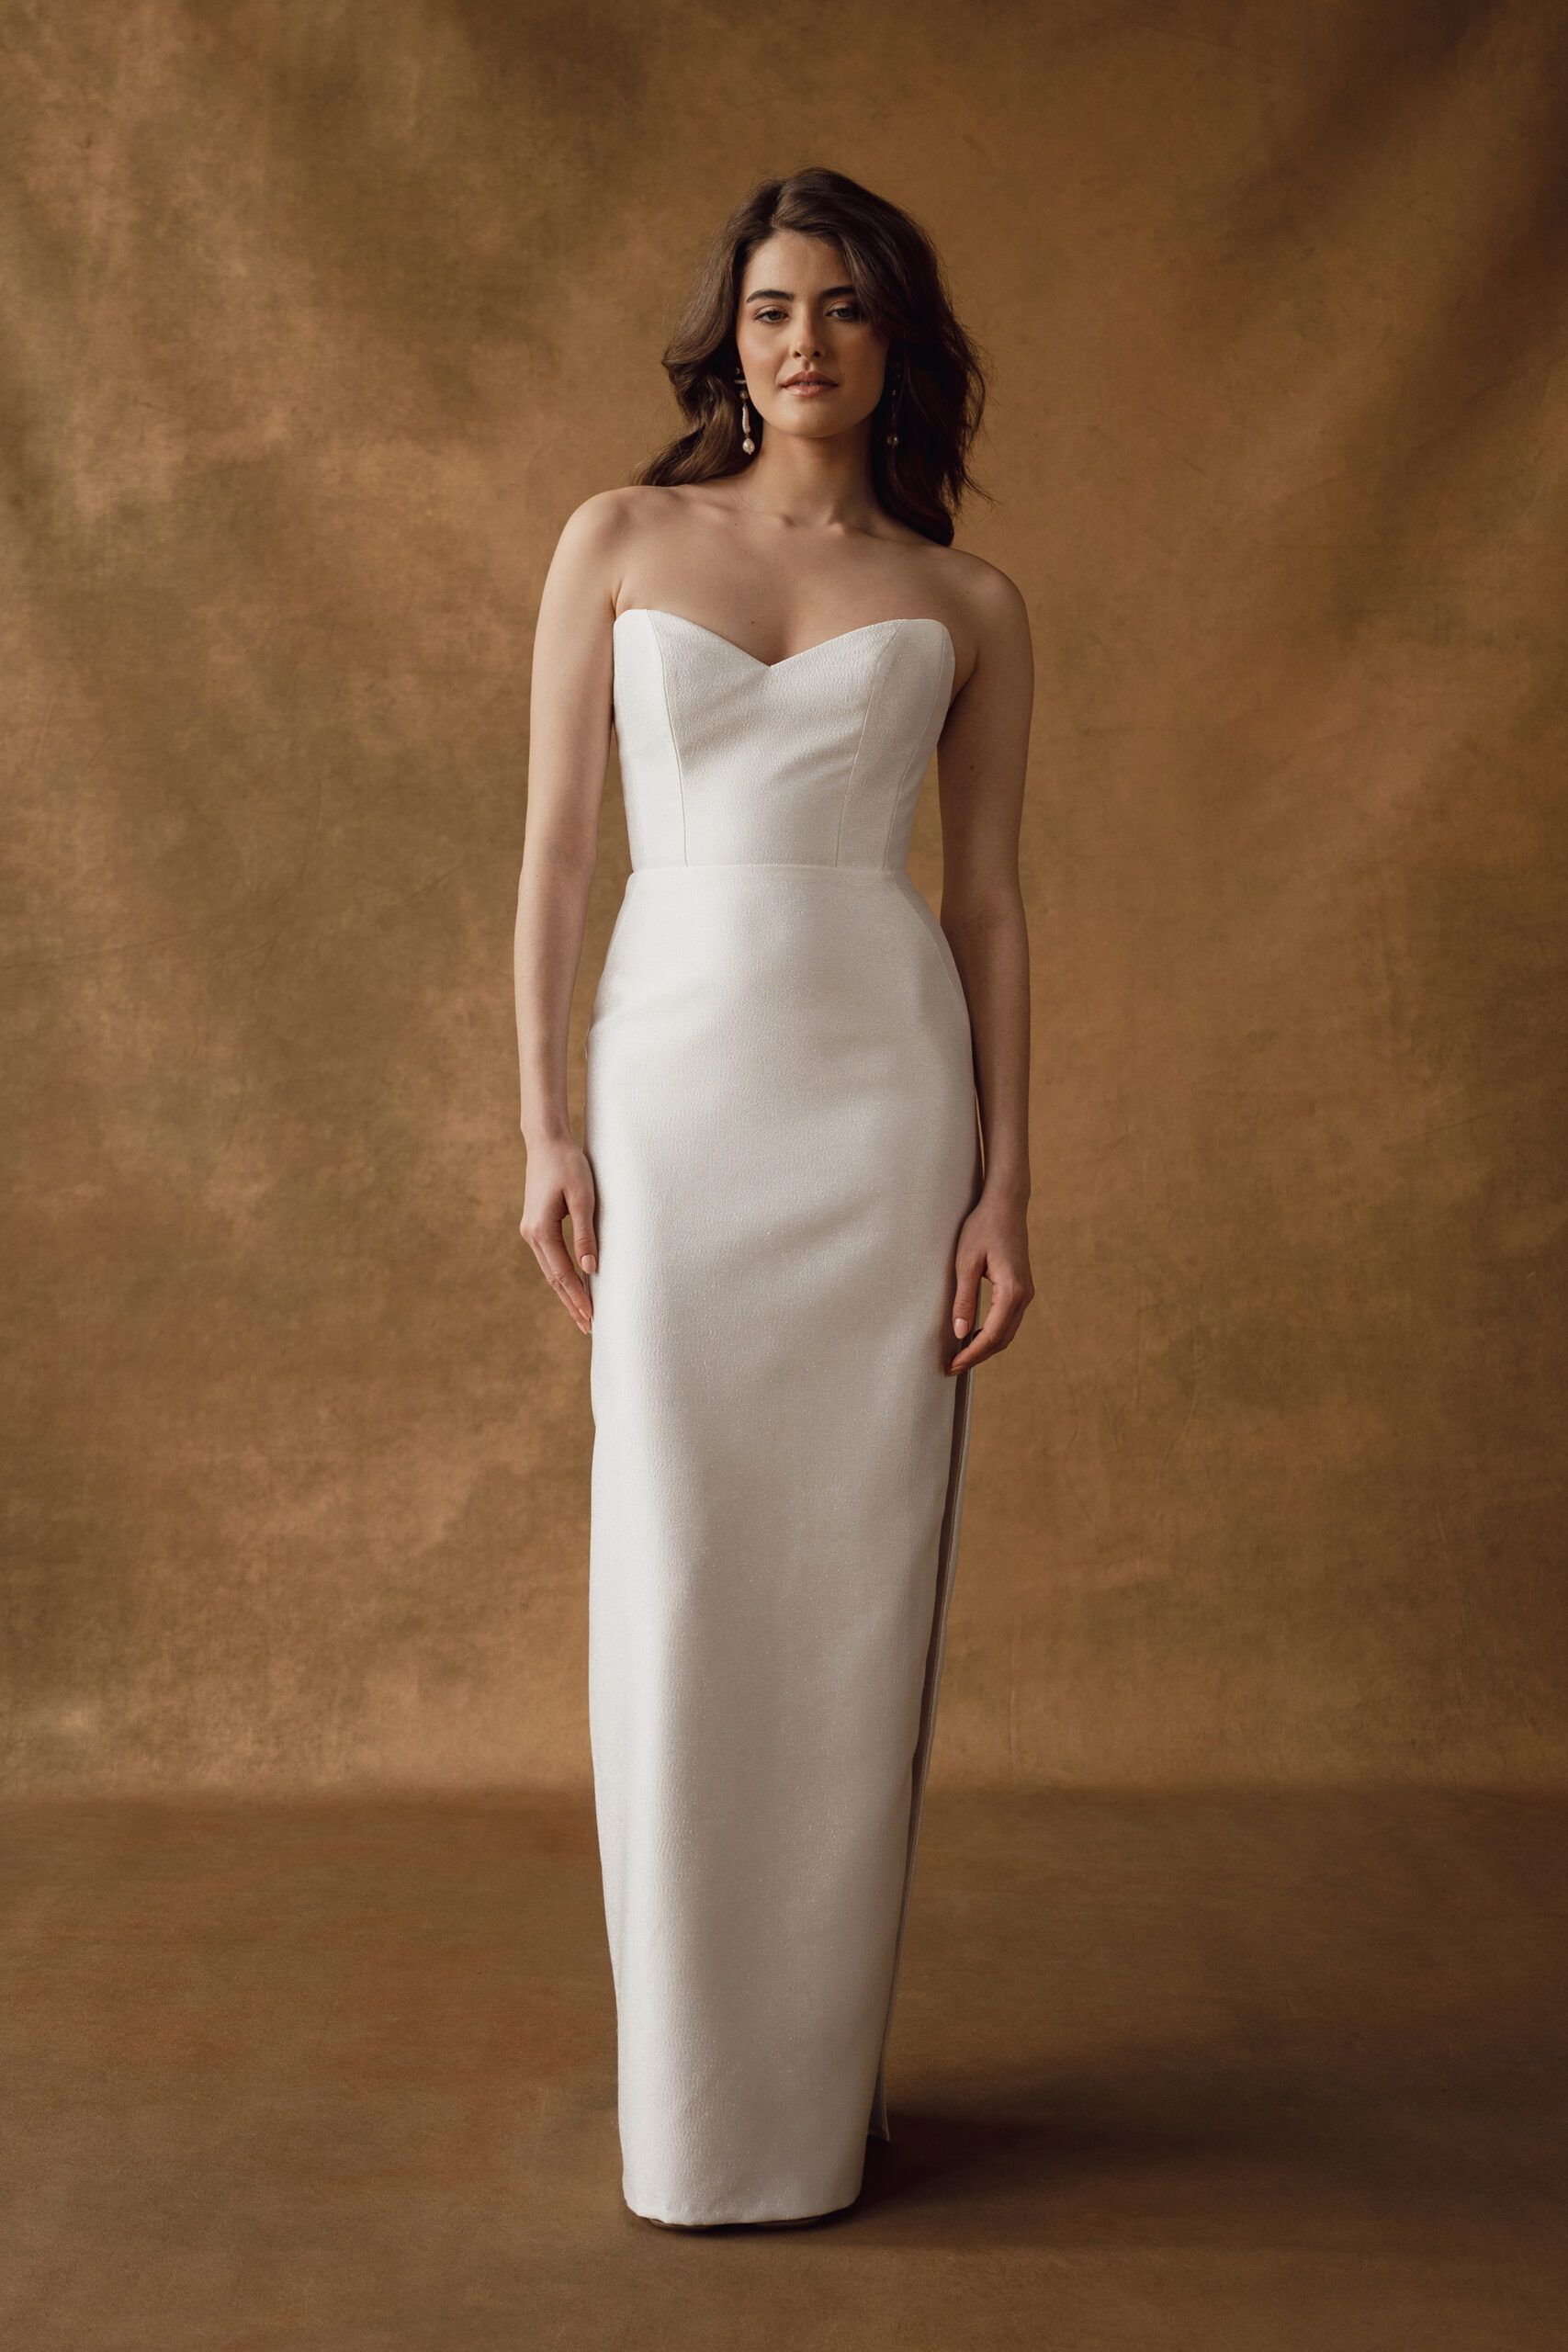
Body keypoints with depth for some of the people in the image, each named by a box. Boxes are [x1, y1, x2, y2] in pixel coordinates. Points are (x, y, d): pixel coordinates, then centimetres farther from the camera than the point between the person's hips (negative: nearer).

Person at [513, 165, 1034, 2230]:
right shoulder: (617, 541, 9)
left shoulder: (967, 605, 9)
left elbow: (991, 903, 6)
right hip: (676, 1089, 0)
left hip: (887, 1096, 0)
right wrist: (548, 1131, -2)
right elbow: (554, 850, 6)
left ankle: (827, 2065, 18)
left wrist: (1007, 1186, -2)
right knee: (679, 1587, 0)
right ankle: (694, 2092, 15)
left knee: (857, 1589, 3)